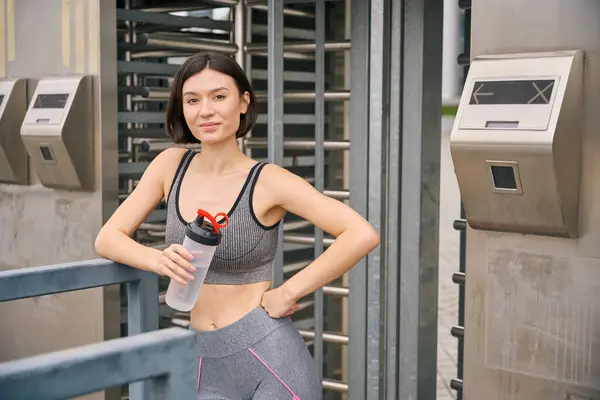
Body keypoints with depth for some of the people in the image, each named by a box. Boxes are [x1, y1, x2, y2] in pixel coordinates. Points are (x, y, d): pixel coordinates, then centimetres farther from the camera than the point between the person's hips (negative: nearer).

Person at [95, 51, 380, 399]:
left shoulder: (268, 181, -10)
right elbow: (107, 239, 4)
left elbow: (362, 235, -18)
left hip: (268, 356, -4)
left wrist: (287, 293, -15)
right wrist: (159, 260, -16)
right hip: (205, 363, 4)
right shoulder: (171, 165, 4)